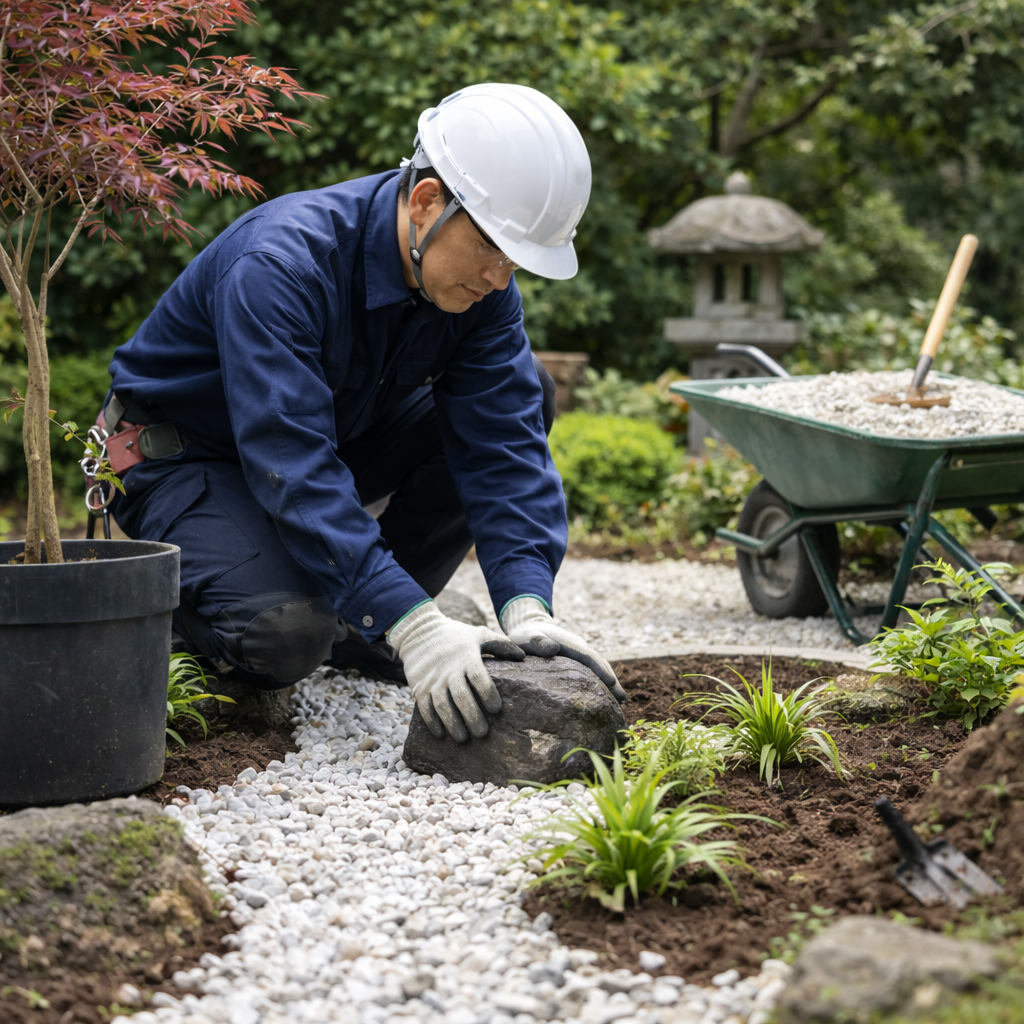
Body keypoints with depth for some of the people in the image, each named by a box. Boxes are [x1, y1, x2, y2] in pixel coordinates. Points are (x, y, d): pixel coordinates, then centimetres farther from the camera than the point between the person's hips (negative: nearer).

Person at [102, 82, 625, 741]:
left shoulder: (480, 280, -14)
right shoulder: (280, 265, -34)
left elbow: (505, 441, -18)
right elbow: (292, 468, -40)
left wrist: (528, 609, -33)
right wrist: (412, 626, -46)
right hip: (182, 457, -7)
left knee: (525, 394, -12)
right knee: (289, 636, -34)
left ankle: (358, 630, -1)